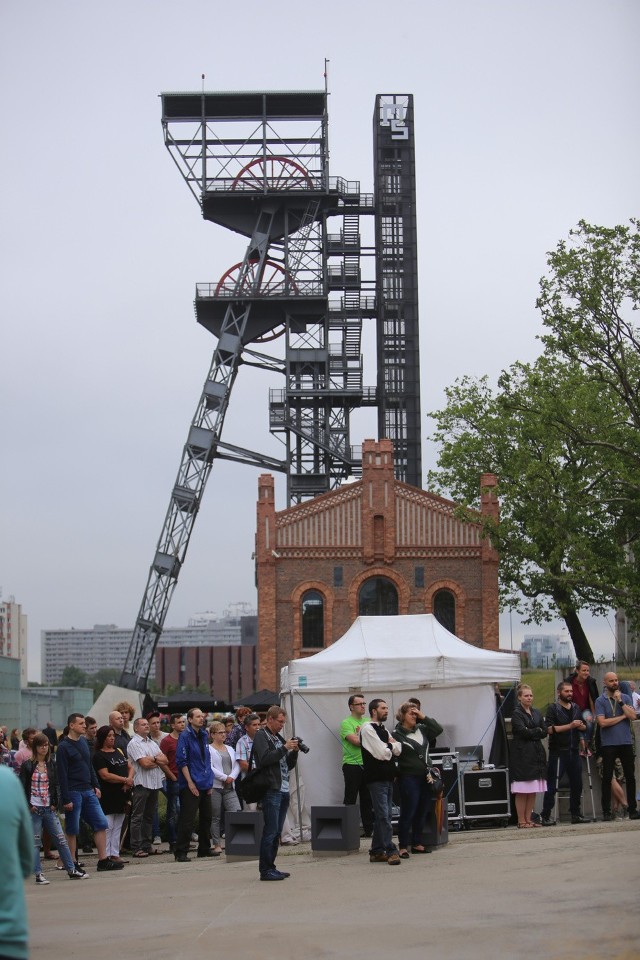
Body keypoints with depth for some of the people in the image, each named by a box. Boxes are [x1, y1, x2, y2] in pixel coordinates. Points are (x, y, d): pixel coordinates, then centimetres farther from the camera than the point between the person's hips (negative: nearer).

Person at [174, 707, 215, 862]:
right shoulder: (185, 736, -10)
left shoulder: (204, 735, 13)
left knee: (206, 817, 13)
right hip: (191, 785, -8)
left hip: (205, 784, 8)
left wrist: (210, 781, 13)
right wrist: (190, 782, -17)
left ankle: (205, 848, 23)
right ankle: (181, 852, -4)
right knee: (187, 819, -8)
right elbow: (181, 761, -13)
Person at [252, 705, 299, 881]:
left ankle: (270, 868, 15)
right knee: (270, 831, -8)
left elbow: (289, 765, 22)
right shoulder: (261, 736, -3)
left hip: (283, 790, 8)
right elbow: (265, 759, -19)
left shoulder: (279, 738, 21)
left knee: (276, 833, 10)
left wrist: (294, 751, 5)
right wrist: (285, 748, -17)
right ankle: (265, 870, -6)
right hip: (271, 790, -8)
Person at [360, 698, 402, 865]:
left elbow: (398, 750, 10)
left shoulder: (384, 730, 18)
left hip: (388, 777, 9)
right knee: (384, 816, -10)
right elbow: (382, 753, -16)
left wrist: (389, 745, -6)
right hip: (376, 778, -9)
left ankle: (376, 851, 15)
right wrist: (390, 746, 2)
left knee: (381, 816, 10)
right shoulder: (368, 729, -9)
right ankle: (391, 851, -11)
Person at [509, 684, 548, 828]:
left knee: (533, 791, 5)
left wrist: (531, 733, -5)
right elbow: (522, 731, -15)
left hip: (536, 754, 7)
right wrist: (537, 731, -1)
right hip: (522, 755, -6)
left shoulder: (536, 713, 16)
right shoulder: (517, 713, -4)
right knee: (522, 791, -7)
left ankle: (528, 819, 10)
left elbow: (544, 732, 9)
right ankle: (521, 820, -3)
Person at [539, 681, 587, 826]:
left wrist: (580, 726, -3)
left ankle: (575, 814, 21)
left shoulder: (576, 708, 16)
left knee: (576, 784, 10)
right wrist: (570, 726, -18)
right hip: (558, 752, -6)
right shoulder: (553, 708, -4)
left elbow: (584, 727, 22)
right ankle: (545, 816, -3)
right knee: (552, 785, -6)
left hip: (574, 751, 6)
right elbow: (550, 729, -15)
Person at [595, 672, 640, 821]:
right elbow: (602, 722, -13)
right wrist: (622, 717, -5)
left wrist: (620, 702, -10)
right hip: (608, 744, -3)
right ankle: (606, 811, 6)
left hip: (626, 743, 3)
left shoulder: (625, 698, 8)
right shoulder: (600, 701, -1)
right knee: (607, 778, 1)